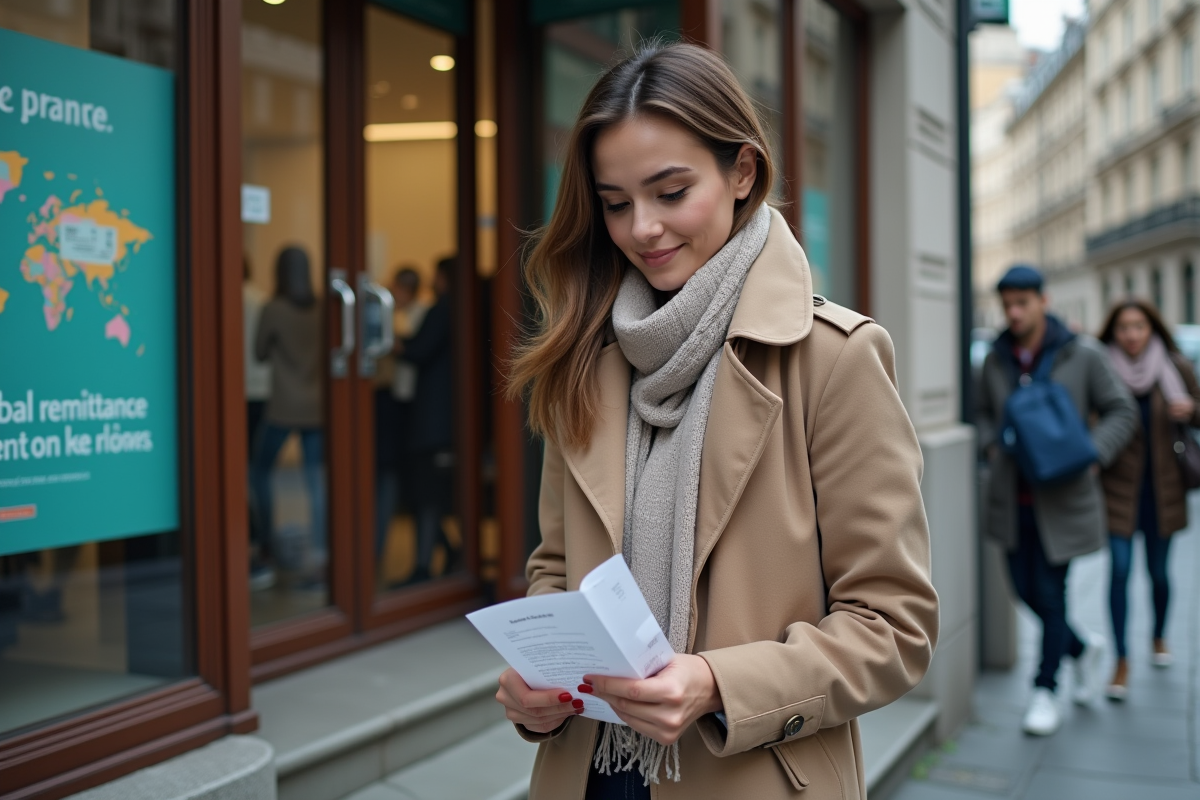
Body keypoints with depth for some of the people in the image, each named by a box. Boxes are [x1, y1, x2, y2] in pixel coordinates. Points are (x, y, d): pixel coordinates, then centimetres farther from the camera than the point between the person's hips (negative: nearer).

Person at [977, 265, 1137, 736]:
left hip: (1061, 499, -4)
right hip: (1012, 498, 4)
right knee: (1024, 588, 8)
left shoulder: (1082, 355, -8)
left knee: (1050, 590, -1)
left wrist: (1092, 455, -14)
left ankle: (1045, 692, 17)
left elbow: (1121, 411, -1)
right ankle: (1082, 648, 37)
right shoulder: (996, 360, 1)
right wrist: (991, 447, 0)